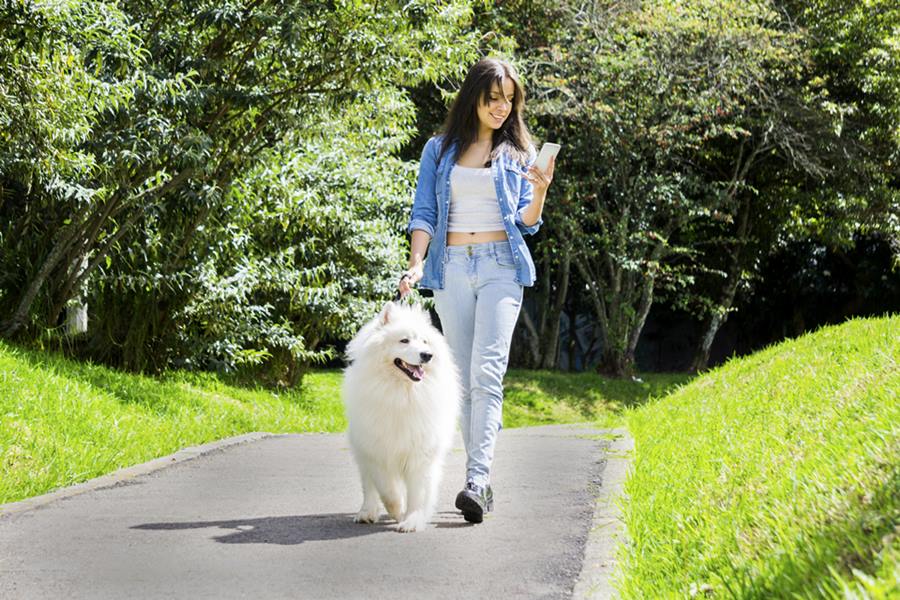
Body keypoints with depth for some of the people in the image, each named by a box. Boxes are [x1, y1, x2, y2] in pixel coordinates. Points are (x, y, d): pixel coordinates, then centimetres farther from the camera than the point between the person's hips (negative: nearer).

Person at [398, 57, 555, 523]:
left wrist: (539, 193, -13)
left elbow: (526, 224, 8)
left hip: (500, 265, -2)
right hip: (451, 268, 2)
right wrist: (416, 264, -7)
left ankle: (477, 478, -25)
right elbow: (423, 213, 8)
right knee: (463, 379, 3)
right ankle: (481, 480, 8)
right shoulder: (439, 150, 12)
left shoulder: (518, 152, 11)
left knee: (487, 373, -17)